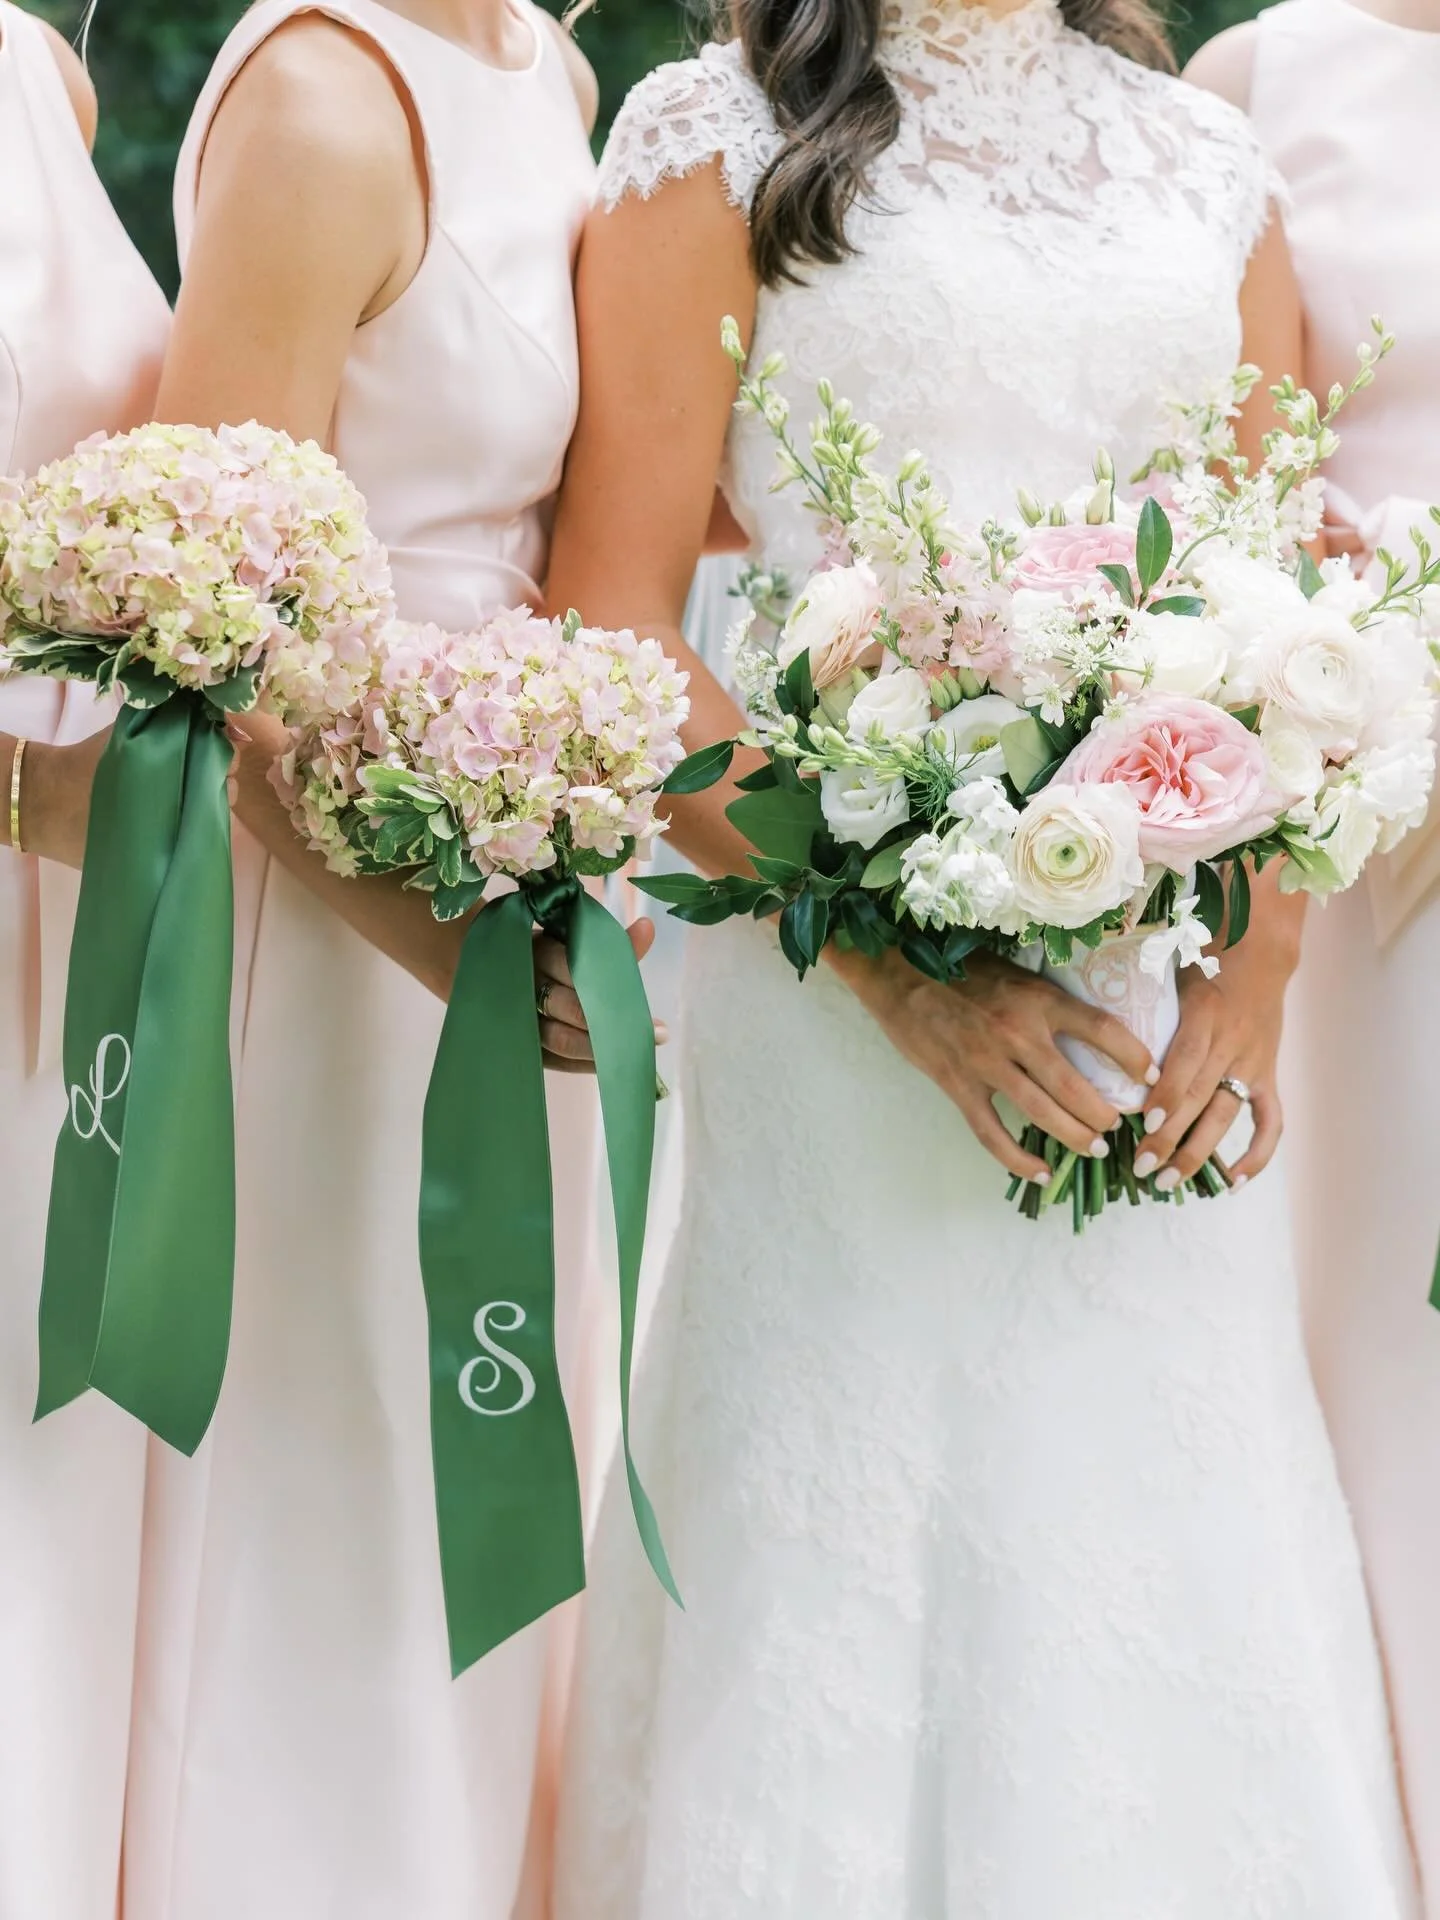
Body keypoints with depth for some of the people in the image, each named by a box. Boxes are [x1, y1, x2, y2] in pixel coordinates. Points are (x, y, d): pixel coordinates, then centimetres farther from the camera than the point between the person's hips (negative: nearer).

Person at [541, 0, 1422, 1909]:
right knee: (845, 1546, 0)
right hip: (834, 994, -4)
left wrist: (1258, 963, -4)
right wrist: (891, 958, -17)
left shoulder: (1208, 159, 14)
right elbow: (614, 611, -7)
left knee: (1176, 1543, 6)